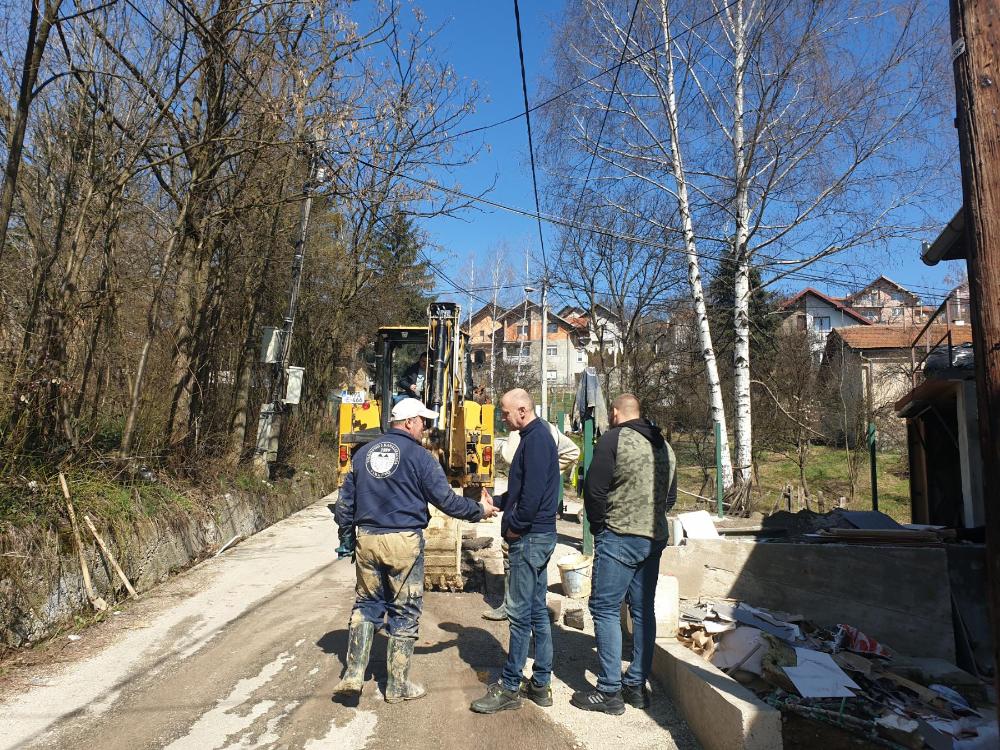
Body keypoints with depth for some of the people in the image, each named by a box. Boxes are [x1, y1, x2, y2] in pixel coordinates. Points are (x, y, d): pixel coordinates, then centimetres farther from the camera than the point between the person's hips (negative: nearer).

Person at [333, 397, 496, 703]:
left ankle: (353, 675, 17)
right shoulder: (419, 455, -7)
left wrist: (347, 540, 22)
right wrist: (479, 510, 5)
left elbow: (345, 503, 13)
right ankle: (398, 685, 18)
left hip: (367, 540, 5)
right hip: (404, 542, -5)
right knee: (404, 612, 8)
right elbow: (445, 499, -8)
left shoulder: (364, 453, 9)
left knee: (366, 604, 19)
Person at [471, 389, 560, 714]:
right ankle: (541, 684, 25)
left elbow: (533, 492, -24)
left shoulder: (536, 439, -16)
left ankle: (509, 687, 10)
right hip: (538, 535, 10)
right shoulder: (536, 436, 16)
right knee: (537, 611, 15)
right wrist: (497, 501, 11)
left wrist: (515, 526, -14)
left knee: (519, 613, -1)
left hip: (530, 537, -10)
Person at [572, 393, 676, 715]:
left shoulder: (614, 438, -9)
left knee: (605, 609, 0)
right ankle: (637, 685, 23)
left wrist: (598, 526, 3)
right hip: (655, 538, 8)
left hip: (619, 537, -7)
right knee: (643, 610, 14)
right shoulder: (664, 446, 12)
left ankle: (610, 691, 4)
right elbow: (670, 497, 19)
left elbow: (594, 489, -11)